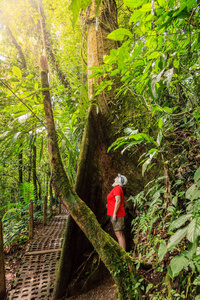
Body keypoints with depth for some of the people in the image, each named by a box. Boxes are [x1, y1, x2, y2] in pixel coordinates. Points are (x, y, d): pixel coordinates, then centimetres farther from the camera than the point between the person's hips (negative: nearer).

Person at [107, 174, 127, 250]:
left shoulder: (117, 188, -11)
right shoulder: (118, 188, 18)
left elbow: (118, 201, -19)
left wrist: (114, 213, -20)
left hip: (116, 214, -10)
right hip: (118, 214, 10)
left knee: (119, 234, -8)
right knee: (120, 234, 12)